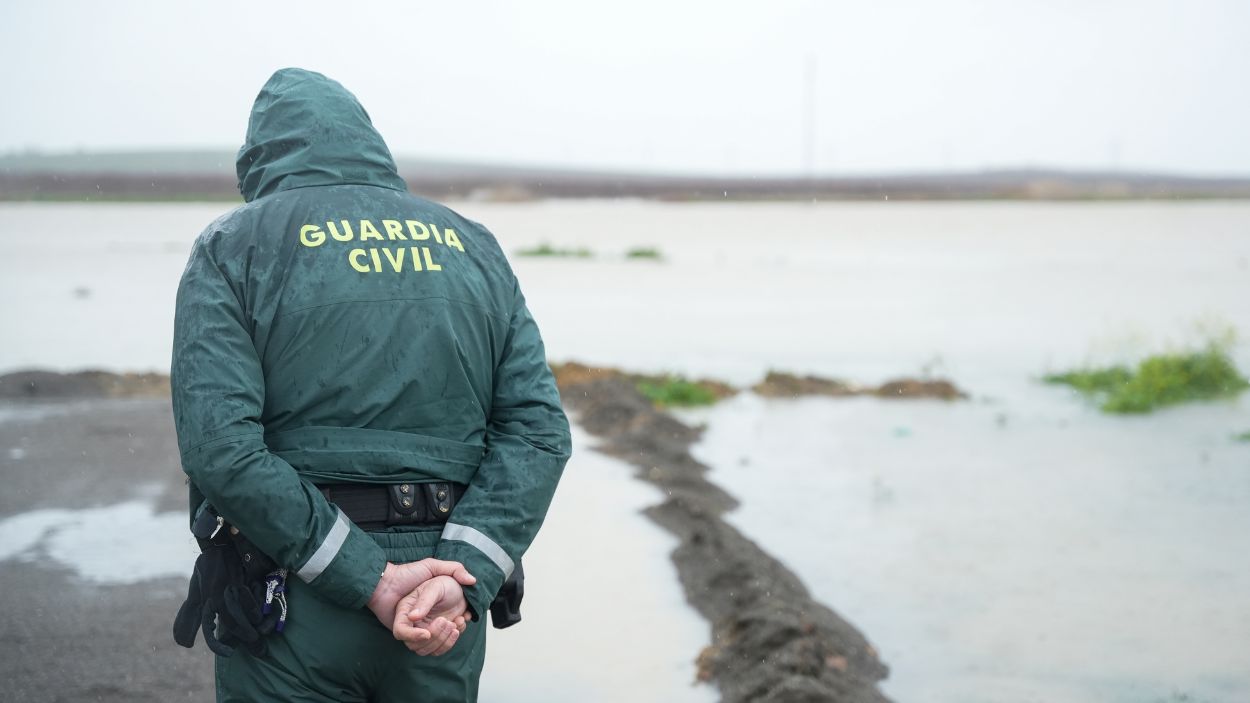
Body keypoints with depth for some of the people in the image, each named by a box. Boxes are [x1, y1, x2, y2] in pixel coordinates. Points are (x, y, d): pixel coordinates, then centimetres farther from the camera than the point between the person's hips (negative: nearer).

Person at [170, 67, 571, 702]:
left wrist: (371, 581, -15)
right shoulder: (473, 245, 11)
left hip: (292, 605, -3)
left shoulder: (232, 246, 0)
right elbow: (537, 429, -2)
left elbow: (218, 445, -15)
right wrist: (464, 578, -11)